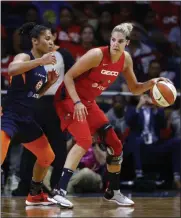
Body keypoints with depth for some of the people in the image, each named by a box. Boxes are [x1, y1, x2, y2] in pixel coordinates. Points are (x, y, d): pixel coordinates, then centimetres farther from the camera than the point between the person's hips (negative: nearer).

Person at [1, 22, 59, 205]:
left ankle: (35, 195, 36)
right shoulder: (24, 57, -12)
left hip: (27, 119, 9)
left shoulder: (42, 66, 13)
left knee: (48, 157, 18)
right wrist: (41, 61, -37)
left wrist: (50, 82, 9)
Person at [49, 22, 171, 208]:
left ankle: (113, 192, 25)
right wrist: (77, 103, -28)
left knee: (115, 144, 7)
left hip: (88, 102, 8)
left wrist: (151, 83, -9)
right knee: (84, 140, -27)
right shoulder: (97, 55, -24)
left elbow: (134, 89, 10)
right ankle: (59, 192, -30)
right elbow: (68, 76, -20)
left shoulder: (126, 60, -2)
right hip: (69, 98, -8)